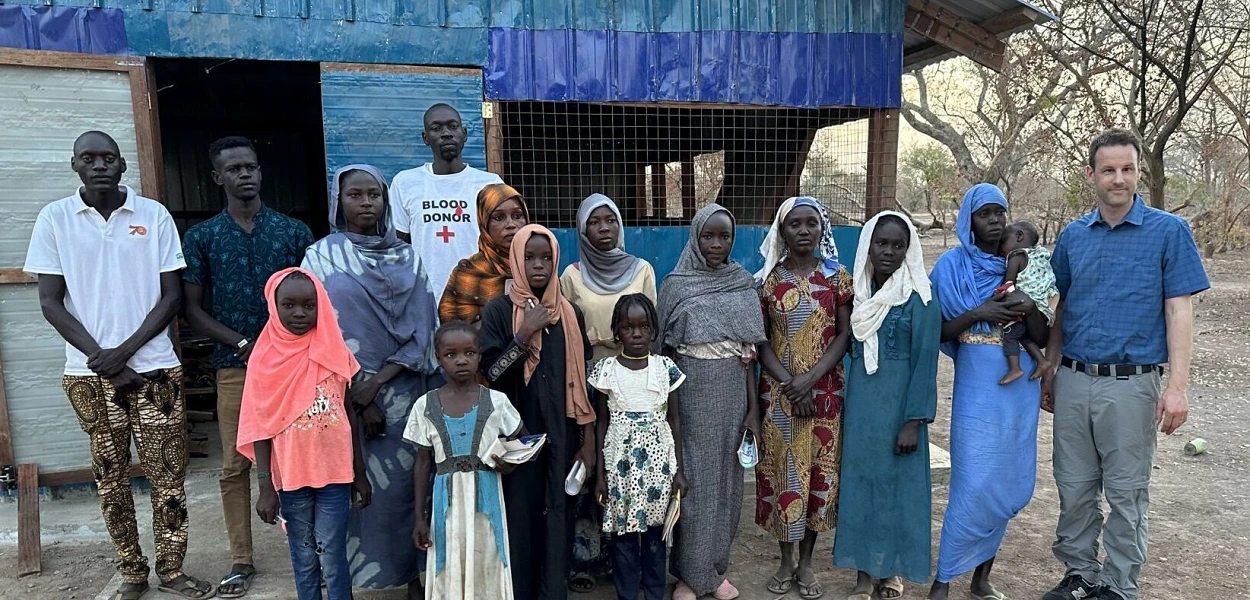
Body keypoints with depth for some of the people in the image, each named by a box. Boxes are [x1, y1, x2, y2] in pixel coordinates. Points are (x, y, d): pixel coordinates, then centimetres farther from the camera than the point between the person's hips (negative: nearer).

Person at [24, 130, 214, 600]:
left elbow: (171, 296, 0)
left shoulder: (154, 215, 0)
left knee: (167, 474, 2)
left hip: (154, 367, -1)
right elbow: (50, 302, 1)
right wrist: (101, 358, -9)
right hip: (89, 373, 1)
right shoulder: (54, 218, 2)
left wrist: (124, 351, -11)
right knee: (110, 476, 10)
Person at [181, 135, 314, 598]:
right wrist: (244, 344, -8)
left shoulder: (293, 231, 5)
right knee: (234, 467, 6)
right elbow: (192, 308, 3)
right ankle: (241, 561, 19)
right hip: (234, 365, 0)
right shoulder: (201, 238, 5)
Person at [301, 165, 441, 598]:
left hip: (404, 395, 2)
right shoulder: (322, 257, 1)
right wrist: (359, 398, -10)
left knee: (410, 486, 4)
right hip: (347, 397, -2)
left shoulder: (407, 258, 6)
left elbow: (421, 331, 0)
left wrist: (376, 383, -13)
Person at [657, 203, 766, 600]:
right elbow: (663, 348, -1)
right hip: (690, 395, -3)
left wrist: (754, 408, 2)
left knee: (725, 478, 11)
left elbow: (749, 351, 4)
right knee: (691, 479, 4)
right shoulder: (676, 285, -3)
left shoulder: (744, 284, 4)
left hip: (732, 396, 3)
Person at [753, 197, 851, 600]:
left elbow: (845, 335, -4)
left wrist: (810, 378, -15)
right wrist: (788, 384, -13)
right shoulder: (768, 279, 0)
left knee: (819, 470, 6)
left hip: (824, 390, 0)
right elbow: (761, 341, -1)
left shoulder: (837, 278, 1)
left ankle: (806, 563, 21)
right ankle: (786, 560, 22)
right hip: (778, 391, 0)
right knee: (781, 471, 5)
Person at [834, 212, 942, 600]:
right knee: (859, 481, 9)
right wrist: (852, 405, 8)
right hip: (860, 404, 5)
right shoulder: (859, 293, 6)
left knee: (896, 484, 5)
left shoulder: (919, 299, -9)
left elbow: (925, 363, -12)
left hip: (898, 405, -5)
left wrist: (914, 421, -16)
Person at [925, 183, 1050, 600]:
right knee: (974, 484, -9)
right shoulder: (953, 265, -1)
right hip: (978, 386, -4)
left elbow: (1043, 338, 6)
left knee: (1009, 484, 7)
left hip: (1020, 386, 4)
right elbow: (938, 332, -3)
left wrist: (1029, 308, -13)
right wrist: (979, 312, -17)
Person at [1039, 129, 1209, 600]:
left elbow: (1179, 311, -7)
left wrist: (1177, 387, -13)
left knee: (1126, 494, 8)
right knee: (1074, 489, 12)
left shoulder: (1169, 231, -4)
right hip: (1074, 382, 4)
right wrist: (1049, 372, 15)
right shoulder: (1073, 236, 7)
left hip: (1131, 384, -3)